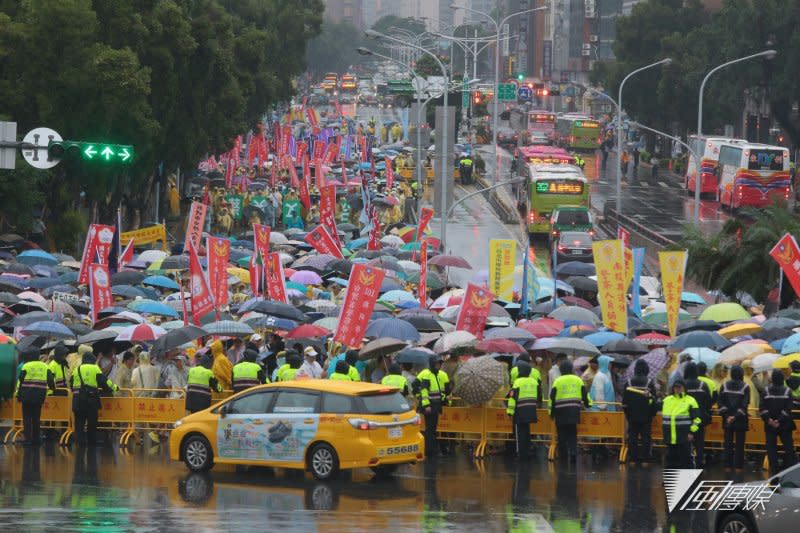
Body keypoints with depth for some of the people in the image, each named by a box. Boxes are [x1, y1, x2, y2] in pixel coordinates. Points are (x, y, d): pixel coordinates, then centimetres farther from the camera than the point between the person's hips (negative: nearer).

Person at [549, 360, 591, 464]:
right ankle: (573, 452, -13)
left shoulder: (557, 381, -3)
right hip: (574, 412, 2)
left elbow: (552, 397, -3)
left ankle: (563, 456, 5)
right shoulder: (578, 380, 5)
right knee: (573, 435, 8)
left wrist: (551, 412, 3)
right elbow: (584, 394, 10)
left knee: (562, 436, 5)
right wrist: (588, 404, 26)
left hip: (561, 412, -2)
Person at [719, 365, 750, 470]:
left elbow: (721, 402, -3)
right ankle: (738, 465, 3)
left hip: (727, 419, 2)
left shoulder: (725, 386, 0)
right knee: (739, 444, 4)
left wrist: (726, 415, -4)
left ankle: (728, 465, 8)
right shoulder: (745, 387, -8)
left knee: (728, 443, 8)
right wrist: (736, 416, -15)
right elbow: (745, 404, -14)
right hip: (740, 420, -2)